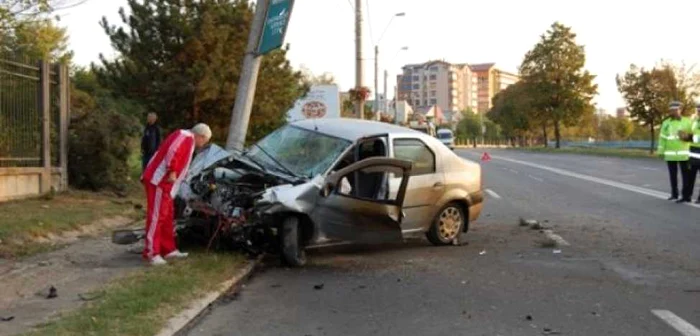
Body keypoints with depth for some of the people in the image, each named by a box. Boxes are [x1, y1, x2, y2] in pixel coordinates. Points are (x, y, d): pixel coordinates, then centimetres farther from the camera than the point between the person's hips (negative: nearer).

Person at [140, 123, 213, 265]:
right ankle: (151, 253, -12)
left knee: (167, 215, 15)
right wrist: (172, 172, -24)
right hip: (158, 180, -11)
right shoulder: (186, 137, -8)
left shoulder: (187, 140, 23)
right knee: (156, 215, -12)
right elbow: (172, 152, -24)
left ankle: (169, 249, 22)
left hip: (163, 181, 11)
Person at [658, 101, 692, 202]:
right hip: (670, 154, 3)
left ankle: (686, 196, 1)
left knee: (685, 174, -1)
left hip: (683, 153, -3)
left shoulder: (687, 122, 0)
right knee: (673, 175, 9)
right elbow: (662, 138, 4)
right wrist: (661, 151, 0)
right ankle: (674, 194, 22)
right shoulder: (666, 123, 6)